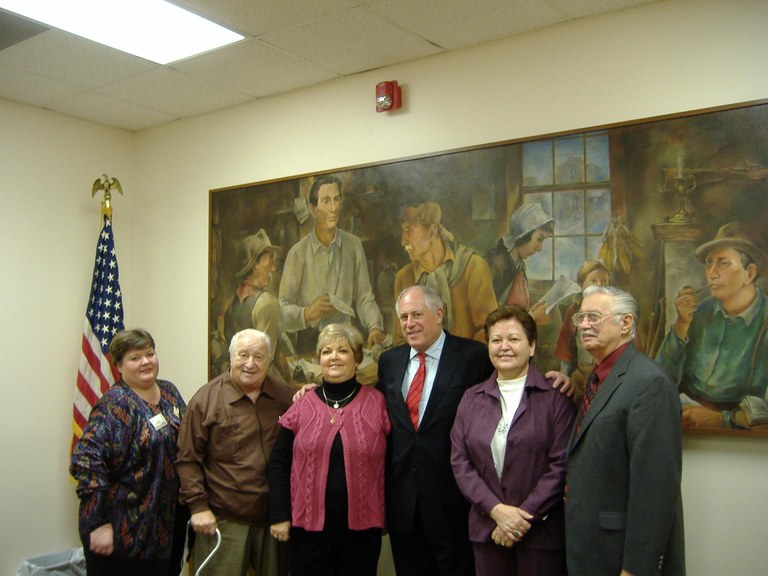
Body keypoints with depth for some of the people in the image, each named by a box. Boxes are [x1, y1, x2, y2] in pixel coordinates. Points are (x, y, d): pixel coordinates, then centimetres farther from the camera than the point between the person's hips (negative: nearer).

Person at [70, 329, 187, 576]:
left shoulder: (170, 393, 5)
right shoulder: (115, 404, -16)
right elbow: (86, 460, -24)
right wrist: (99, 524, -25)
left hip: (168, 524, 7)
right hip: (125, 530, -6)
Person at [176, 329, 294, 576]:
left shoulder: (285, 396, 5)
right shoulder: (206, 399, -7)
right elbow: (188, 459, -6)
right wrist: (198, 506, -10)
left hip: (275, 518, 4)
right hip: (224, 521, -4)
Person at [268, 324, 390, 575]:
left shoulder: (377, 402, 0)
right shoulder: (303, 405, 3)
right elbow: (279, 462, 5)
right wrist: (279, 516, 0)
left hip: (362, 526, 0)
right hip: (308, 524, 1)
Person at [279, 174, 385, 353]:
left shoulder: (353, 245, 6)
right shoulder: (298, 252, -2)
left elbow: (364, 298, 7)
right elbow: (283, 309, -1)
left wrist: (375, 327, -9)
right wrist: (305, 314, -20)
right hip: (308, 344, -2)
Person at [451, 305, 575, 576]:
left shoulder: (554, 397, -4)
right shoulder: (472, 399, 6)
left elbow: (561, 464, -9)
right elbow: (460, 462, 2)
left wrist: (525, 515, -13)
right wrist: (496, 509, -10)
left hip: (541, 531, -3)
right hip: (486, 528, 3)